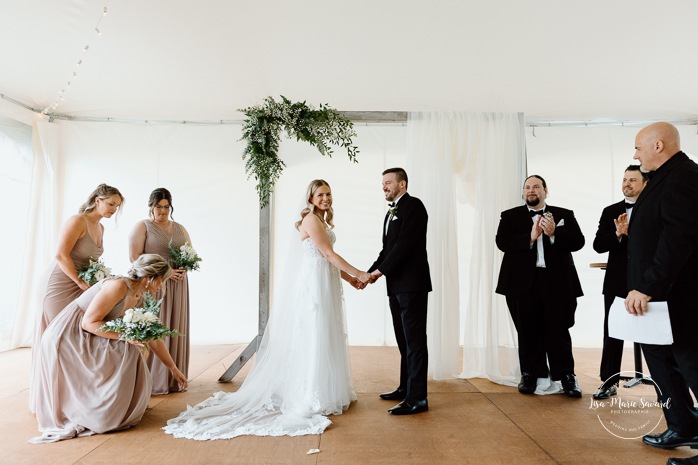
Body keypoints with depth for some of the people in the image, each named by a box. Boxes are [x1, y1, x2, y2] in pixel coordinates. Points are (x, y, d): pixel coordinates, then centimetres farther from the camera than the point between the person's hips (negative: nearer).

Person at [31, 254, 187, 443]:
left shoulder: (139, 299, 5)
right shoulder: (119, 286, -22)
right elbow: (89, 323, -23)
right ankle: (103, 415, -4)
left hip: (85, 341, 9)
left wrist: (173, 368, 15)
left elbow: (153, 339, 12)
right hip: (65, 337, -9)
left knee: (129, 353, 1)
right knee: (124, 352, -15)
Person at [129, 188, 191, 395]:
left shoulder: (180, 229, 17)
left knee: (175, 330, 5)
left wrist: (186, 268, -6)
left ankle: (173, 379, 13)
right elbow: (135, 257, -8)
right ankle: (151, 382, 2)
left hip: (177, 287, 5)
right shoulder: (142, 226, 2)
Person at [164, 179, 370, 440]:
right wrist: (358, 273, -14)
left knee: (324, 338, 14)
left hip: (325, 285, 10)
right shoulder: (311, 219, -13)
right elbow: (329, 254, -17)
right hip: (315, 285, -10)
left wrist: (349, 279, 10)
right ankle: (314, 396, 7)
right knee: (314, 338, -3)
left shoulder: (322, 220, 17)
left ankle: (326, 392, 24)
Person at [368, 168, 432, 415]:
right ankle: (406, 388, 27)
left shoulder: (413, 205, -8)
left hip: (412, 284, -9)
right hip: (396, 285, 9)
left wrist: (381, 270, -14)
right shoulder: (391, 212, 20)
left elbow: (405, 244, -18)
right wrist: (370, 273, 5)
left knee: (414, 340, -5)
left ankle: (417, 398, 0)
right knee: (404, 339, 16)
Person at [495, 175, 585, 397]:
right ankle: (530, 375, 17)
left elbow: (578, 241, 1)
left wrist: (554, 233, -14)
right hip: (523, 282, 0)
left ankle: (566, 376, 14)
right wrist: (530, 236, -15)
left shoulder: (564, 215, 12)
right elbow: (502, 242, -5)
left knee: (558, 330, 0)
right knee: (528, 331, 5)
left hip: (557, 281, 0)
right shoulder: (510, 216, 9)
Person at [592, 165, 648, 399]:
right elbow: (598, 245, 1)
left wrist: (629, 232, -18)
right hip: (617, 282, 3)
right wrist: (618, 234, -15)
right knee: (612, 332, 7)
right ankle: (609, 381, 15)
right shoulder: (610, 212, 9)